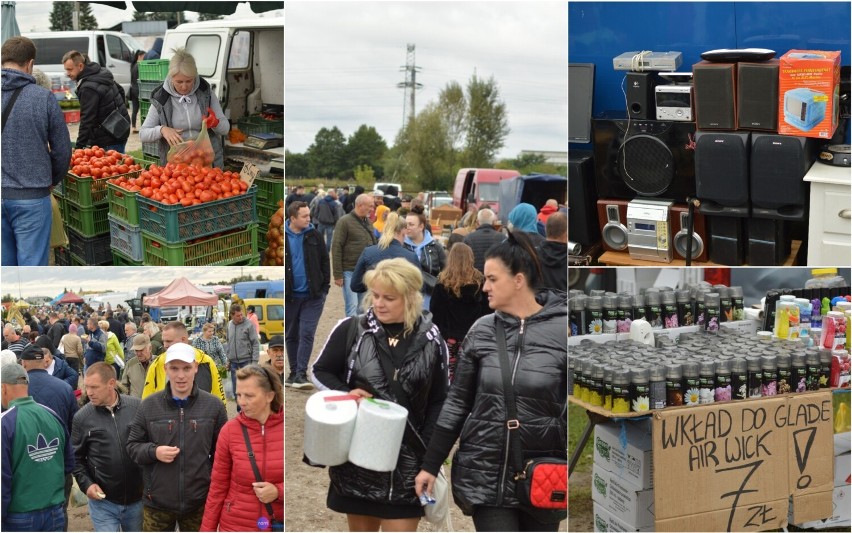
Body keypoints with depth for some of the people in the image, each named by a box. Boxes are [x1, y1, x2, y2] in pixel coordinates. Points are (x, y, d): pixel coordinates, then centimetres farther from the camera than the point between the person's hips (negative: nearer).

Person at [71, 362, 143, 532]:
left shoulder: (138, 407, -6)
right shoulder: (82, 417, -4)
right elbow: (76, 457, 5)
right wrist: (86, 483, -8)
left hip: (137, 499, 1)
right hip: (102, 502, -1)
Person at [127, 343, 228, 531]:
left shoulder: (214, 406, -3)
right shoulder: (149, 405, -2)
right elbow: (132, 446, 4)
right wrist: (154, 451, -15)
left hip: (199, 503, 0)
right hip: (157, 503, 0)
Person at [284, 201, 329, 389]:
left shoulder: (314, 236, 3)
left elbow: (324, 261, 8)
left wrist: (324, 287, 2)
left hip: (313, 296, 0)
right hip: (289, 296, 0)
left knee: (306, 334, -8)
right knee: (291, 336, 11)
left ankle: (301, 374, -7)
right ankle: (294, 373, 23)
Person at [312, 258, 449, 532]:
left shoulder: (431, 340, -2)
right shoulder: (351, 329, -4)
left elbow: (439, 401, 5)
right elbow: (320, 372, 7)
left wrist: (430, 452, -4)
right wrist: (345, 394, -13)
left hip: (407, 458, -1)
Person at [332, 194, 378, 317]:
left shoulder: (368, 222, 12)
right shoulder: (345, 221, -8)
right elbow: (336, 248, -10)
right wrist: (338, 274, -13)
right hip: (349, 271, -6)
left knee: (361, 306, 10)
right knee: (352, 306, -9)